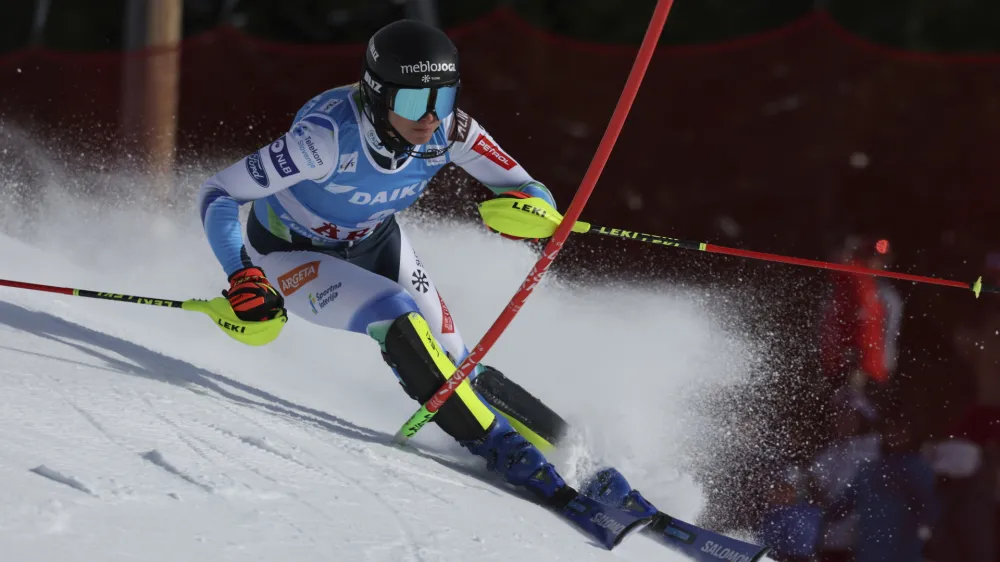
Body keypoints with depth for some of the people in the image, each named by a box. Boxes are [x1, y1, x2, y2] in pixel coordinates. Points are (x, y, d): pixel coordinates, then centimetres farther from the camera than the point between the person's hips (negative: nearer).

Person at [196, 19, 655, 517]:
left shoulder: (448, 130, -24)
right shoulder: (330, 135, -37)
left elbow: (532, 192, -16)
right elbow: (219, 193, -30)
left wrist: (526, 206, -40)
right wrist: (242, 278, -42)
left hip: (376, 244, 4)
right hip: (291, 255, -4)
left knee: (454, 367, -8)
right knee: (399, 323, -29)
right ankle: (503, 450, -21)